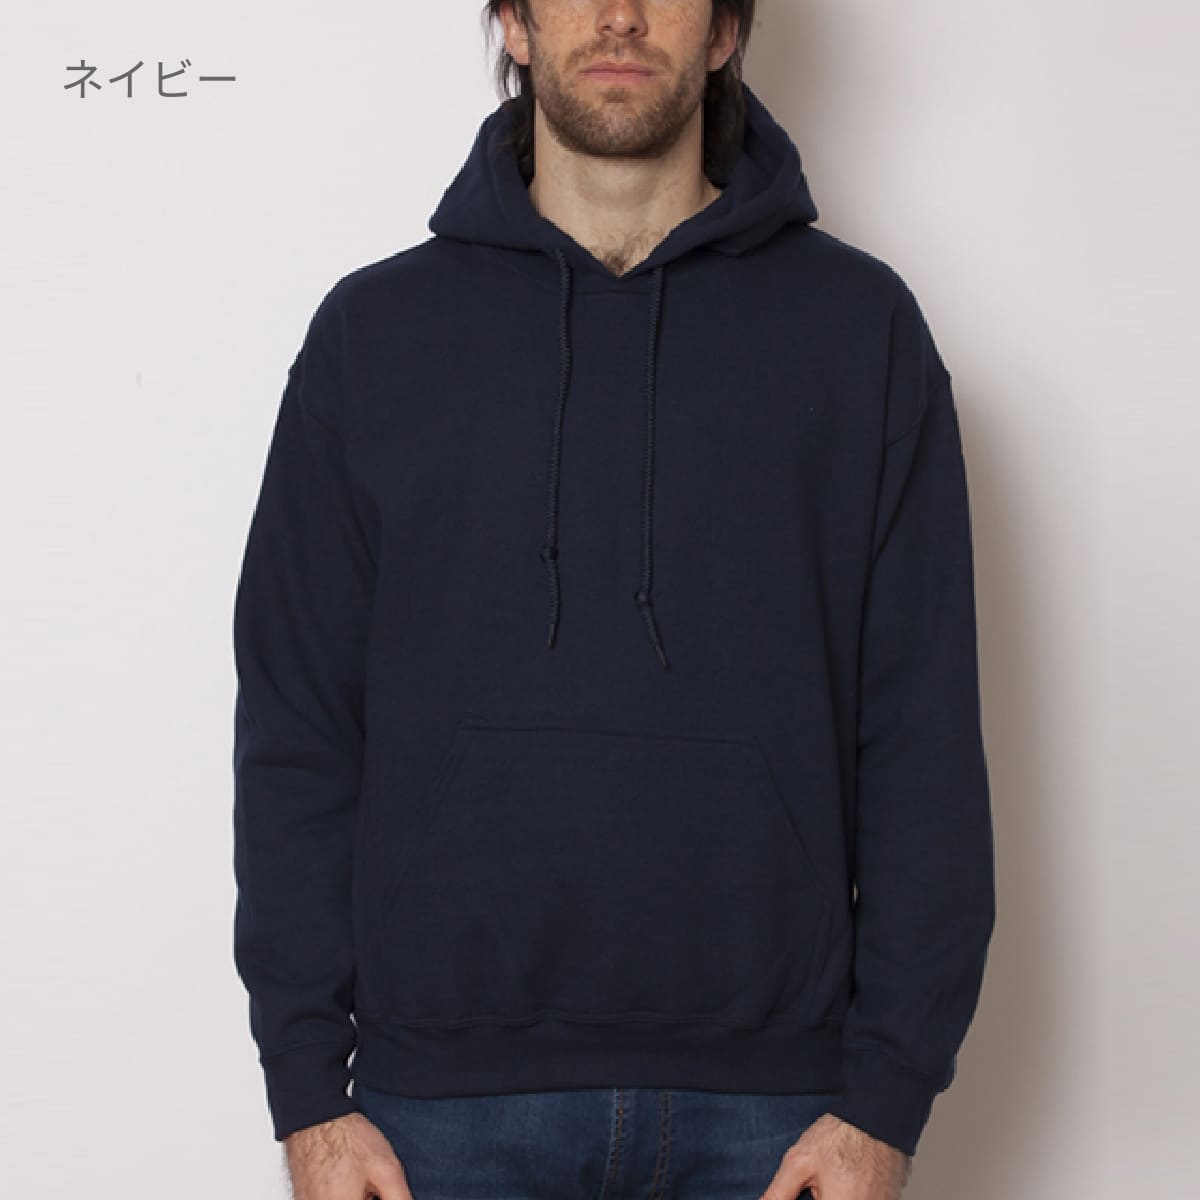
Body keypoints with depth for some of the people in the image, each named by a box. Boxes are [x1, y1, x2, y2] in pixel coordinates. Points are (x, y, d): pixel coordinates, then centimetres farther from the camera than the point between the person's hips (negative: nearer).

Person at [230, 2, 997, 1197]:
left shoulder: (860, 326, 2)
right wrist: (308, 1089, -1)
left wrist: (889, 1096, -4)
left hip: (768, 1097, 0)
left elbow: (923, 734, 0)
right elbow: (296, 731, 3)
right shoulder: (374, 329, 4)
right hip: (451, 1092, 1)